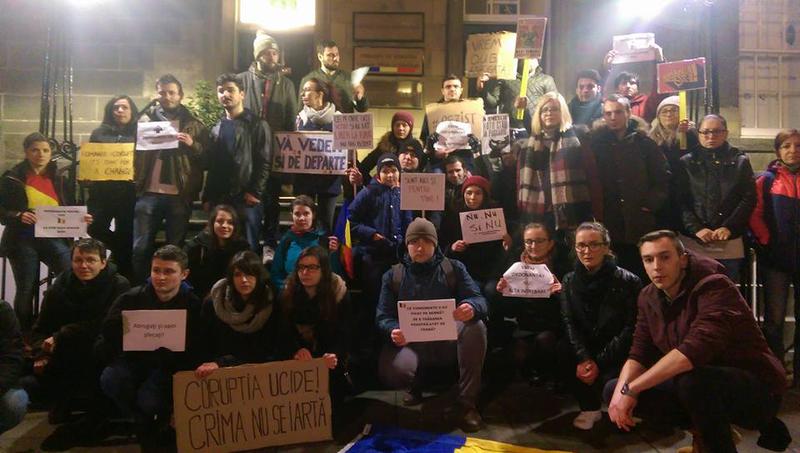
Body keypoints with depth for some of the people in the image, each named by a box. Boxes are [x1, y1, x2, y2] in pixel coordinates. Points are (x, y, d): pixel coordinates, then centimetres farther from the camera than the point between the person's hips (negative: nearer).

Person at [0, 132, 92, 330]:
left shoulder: (59, 178, 10)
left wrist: (81, 218, -9)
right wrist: (19, 216, -21)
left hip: (55, 238, 2)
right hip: (24, 241, -1)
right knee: (26, 290, 4)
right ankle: (25, 334, 22)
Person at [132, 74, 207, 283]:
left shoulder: (193, 124, 9)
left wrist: (193, 145, -13)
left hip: (179, 194, -1)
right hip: (149, 192, 1)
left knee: (176, 248, 7)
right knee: (140, 247, 3)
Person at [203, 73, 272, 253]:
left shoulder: (257, 125, 1)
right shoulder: (217, 128, 18)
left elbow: (264, 162, -7)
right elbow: (211, 165, 16)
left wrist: (255, 192, -14)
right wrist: (207, 197, 10)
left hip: (247, 199, -5)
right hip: (219, 199, 5)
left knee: (248, 247, -2)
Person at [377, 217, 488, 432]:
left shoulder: (454, 268, 6)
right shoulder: (393, 276, 7)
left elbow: (479, 300, -7)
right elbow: (383, 316, -1)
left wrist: (472, 307, -34)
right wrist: (393, 331, -27)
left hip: (447, 339, 1)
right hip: (411, 343, 0)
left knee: (475, 326, -32)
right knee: (392, 372, -33)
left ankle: (468, 402, -18)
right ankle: (416, 383, 10)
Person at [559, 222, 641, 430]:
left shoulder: (628, 281, -10)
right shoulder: (569, 281, 3)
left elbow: (630, 328, -12)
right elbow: (569, 323, -4)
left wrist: (599, 362, -17)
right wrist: (584, 358, -20)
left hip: (618, 352, -3)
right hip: (586, 348, 4)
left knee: (610, 381, -29)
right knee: (562, 352, -25)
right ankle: (590, 408, -4)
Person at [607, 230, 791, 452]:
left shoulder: (714, 288, -22)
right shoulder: (649, 297, 1)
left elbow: (695, 350, -37)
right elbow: (639, 354, 1)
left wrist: (630, 389, -34)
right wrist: (622, 390, -21)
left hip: (757, 390, -7)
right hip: (703, 385, 8)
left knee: (692, 381, -39)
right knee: (614, 390, -1)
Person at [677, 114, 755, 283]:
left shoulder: (740, 161, 9)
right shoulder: (687, 163, 6)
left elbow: (749, 198, 2)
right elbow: (680, 201, 0)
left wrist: (729, 227, -11)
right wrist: (696, 228, -13)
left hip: (730, 242, 1)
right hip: (695, 241, -1)